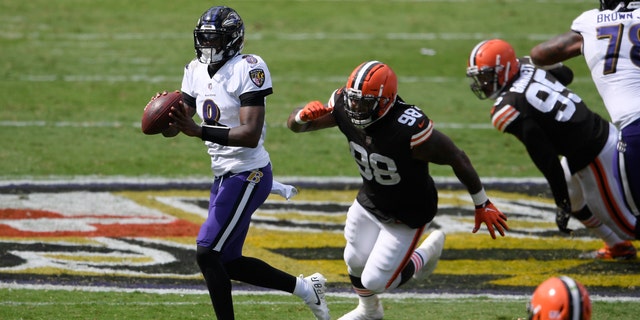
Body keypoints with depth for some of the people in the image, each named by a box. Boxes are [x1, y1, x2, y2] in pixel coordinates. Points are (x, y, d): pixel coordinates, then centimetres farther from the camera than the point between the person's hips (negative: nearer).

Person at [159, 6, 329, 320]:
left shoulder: (247, 70, -17)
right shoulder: (196, 71, 7)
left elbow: (251, 134, -26)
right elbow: (175, 126, 6)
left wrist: (199, 131, -34)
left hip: (248, 176, -9)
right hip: (225, 176, 9)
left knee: (207, 253, -13)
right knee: (228, 262, 14)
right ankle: (305, 287, 28)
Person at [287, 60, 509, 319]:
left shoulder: (409, 130, -39)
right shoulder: (344, 107, -22)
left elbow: (457, 159, -26)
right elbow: (294, 124, -11)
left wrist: (482, 205, -14)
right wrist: (303, 115, -38)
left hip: (407, 216, -6)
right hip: (369, 203, 6)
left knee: (375, 281, -2)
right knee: (355, 262, 19)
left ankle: (424, 256, 28)